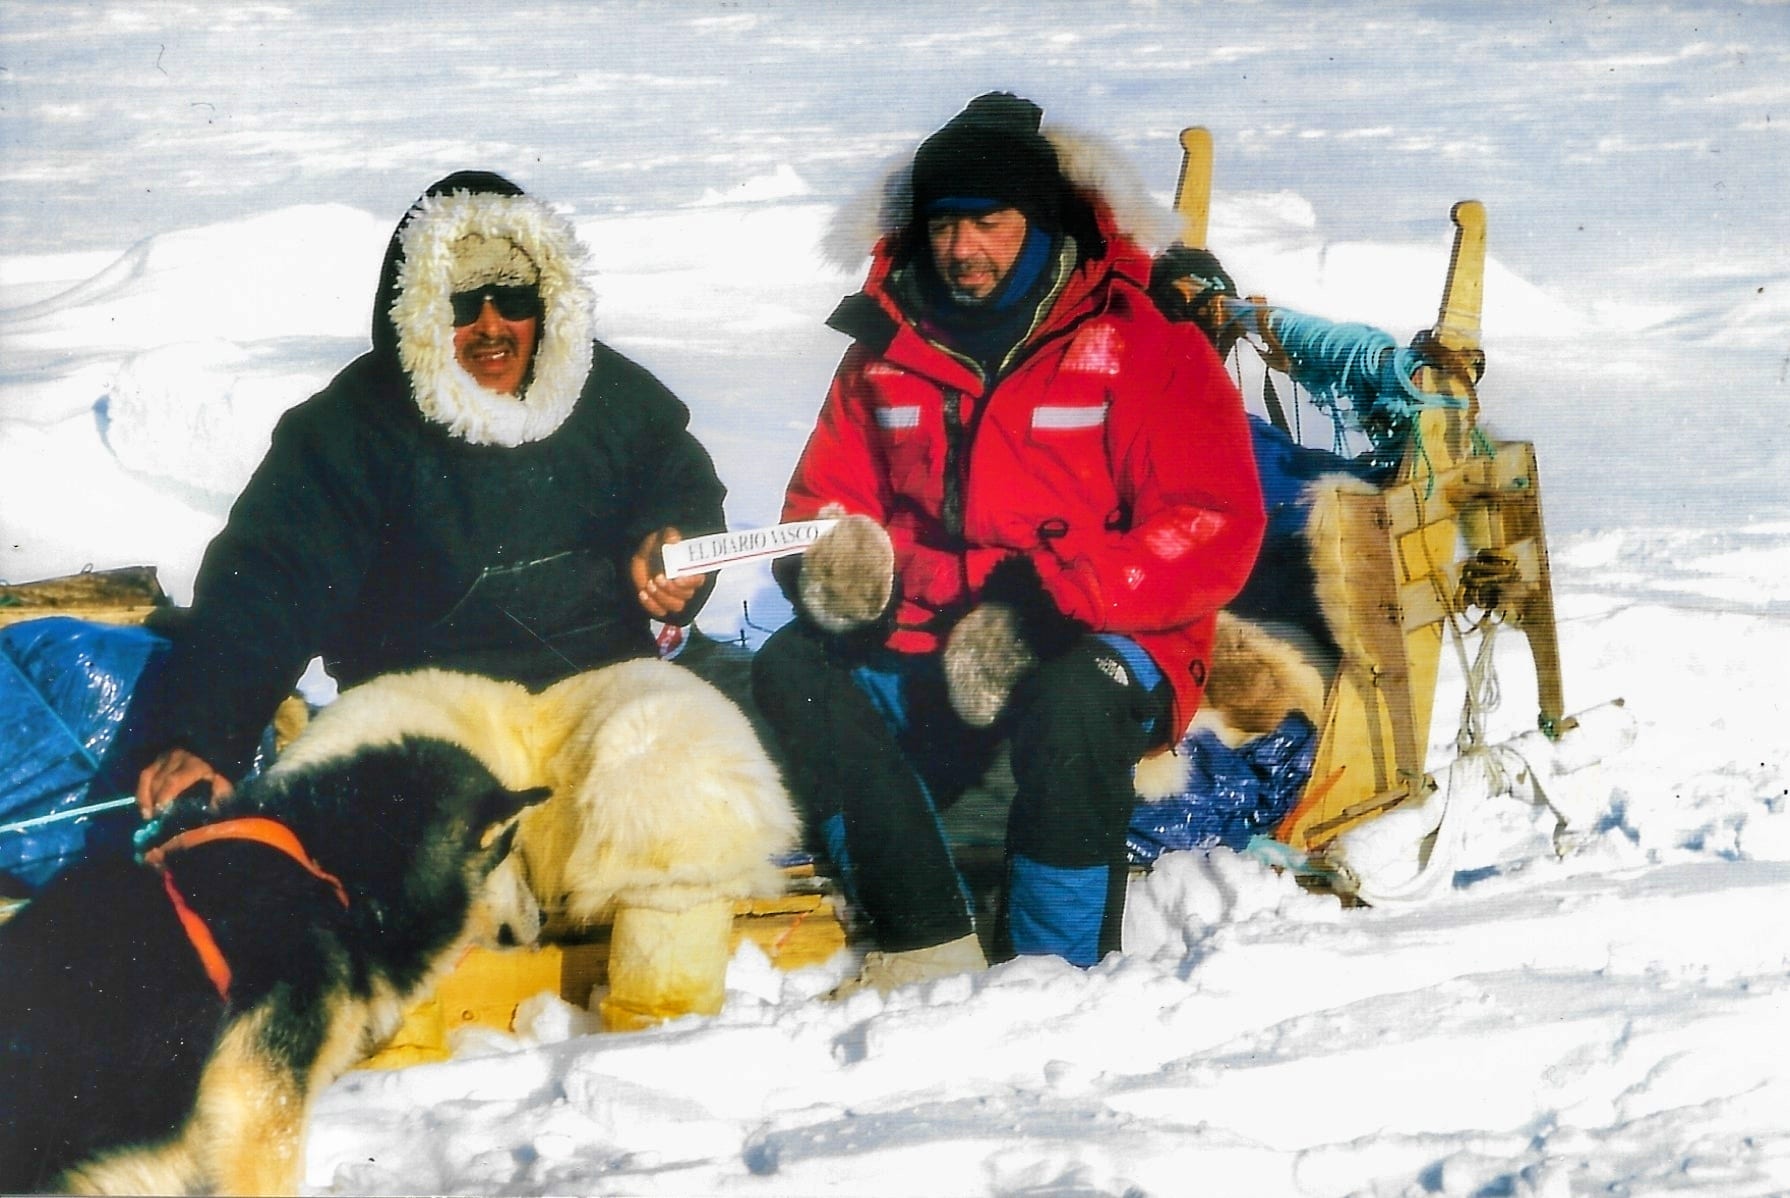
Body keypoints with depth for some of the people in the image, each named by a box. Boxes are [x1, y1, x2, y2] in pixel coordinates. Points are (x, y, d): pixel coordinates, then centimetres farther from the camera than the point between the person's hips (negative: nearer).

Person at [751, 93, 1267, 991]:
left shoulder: (1141, 343, -3)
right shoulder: (887, 351, 11)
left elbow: (1213, 530, -12)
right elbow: (827, 498, 16)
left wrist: (1045, 608, -23)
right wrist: (837, 561, -11)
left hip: (1103, 643, -4)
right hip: (928, 652, 4)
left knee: (1072, 699, -37)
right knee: (793, 668, -22)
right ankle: (928, 943, -22)